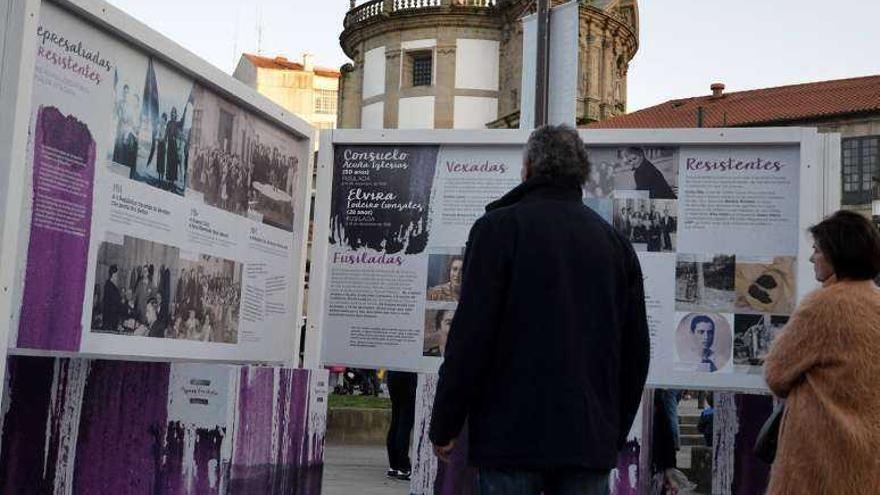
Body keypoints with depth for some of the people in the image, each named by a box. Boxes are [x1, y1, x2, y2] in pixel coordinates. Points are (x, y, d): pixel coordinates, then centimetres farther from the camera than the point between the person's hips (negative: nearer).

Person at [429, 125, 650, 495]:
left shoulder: (499, 226, -3)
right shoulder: (615, 242, 12)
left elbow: (470, 338, -10)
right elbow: (636, 350, 15)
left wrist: (444, 426, -3)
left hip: (513, 436, -4)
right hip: (591, 441, 5)